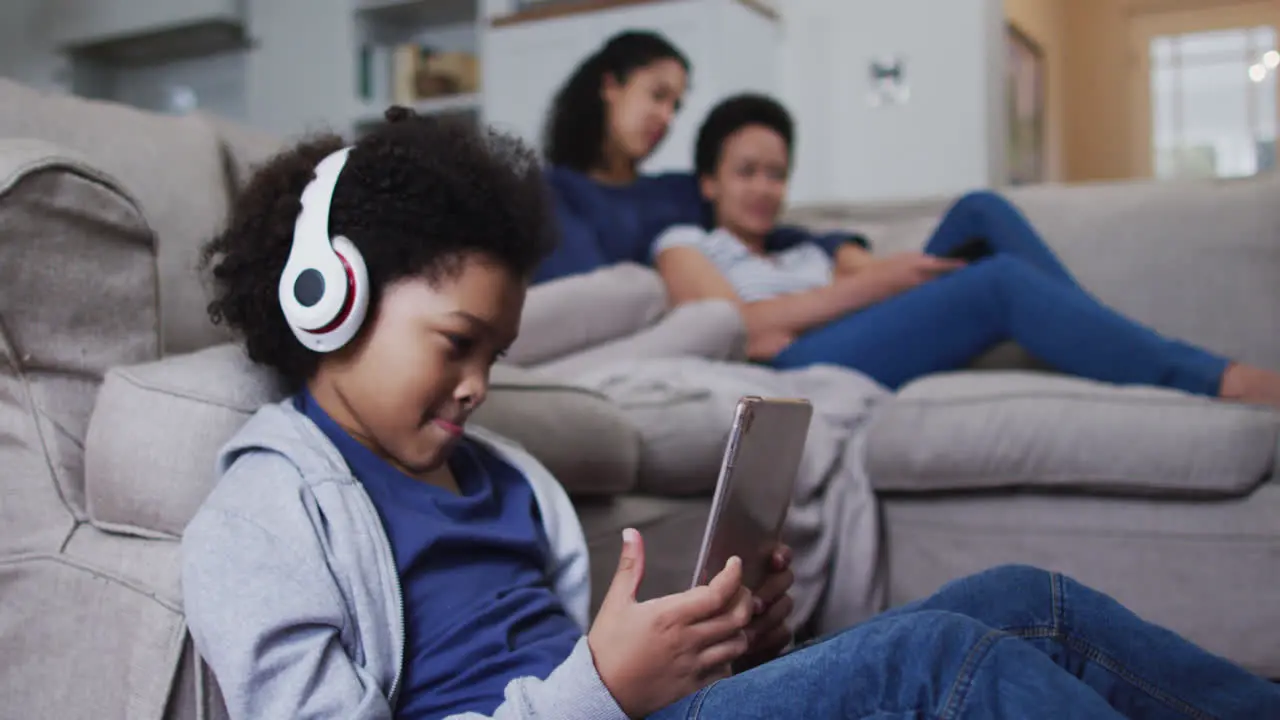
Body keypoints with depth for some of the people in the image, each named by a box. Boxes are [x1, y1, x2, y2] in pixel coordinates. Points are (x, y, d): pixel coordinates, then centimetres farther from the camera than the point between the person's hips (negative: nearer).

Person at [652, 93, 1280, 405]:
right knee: (1003, 281, -24)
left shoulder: (809, 251, 35)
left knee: (981, 212, -6)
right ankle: (1223, 382, -26)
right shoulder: (684, 245, 17)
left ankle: (1117, 357, -18)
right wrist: (877, 279, -7)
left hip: (883, 360, 6)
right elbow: (737, 327, -4)